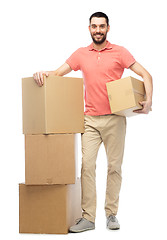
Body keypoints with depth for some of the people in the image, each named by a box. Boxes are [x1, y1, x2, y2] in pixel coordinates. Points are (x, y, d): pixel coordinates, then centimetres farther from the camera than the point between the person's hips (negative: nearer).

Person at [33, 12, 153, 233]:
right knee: (87, 165, -7)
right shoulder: (81, 54, 10)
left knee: (114, 166, 3)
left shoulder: (119, 52, 3)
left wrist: (148, 100, -14)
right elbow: (58, 73, 11)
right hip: (90, 119, 2)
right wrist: (43, 73, -11)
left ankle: (111, 214, 13)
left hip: (114, 119, -1)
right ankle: (88, 217, -3)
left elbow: (145, 75, 1)